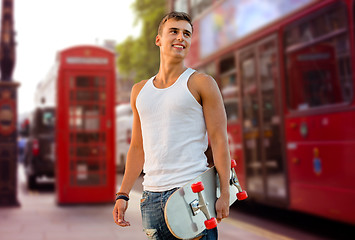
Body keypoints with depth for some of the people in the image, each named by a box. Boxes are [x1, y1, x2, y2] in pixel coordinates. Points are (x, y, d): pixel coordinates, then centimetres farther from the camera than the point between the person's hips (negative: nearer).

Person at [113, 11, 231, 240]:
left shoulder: (201, 83, 0)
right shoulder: (139, 90, 14)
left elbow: (219, 140, -5)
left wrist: (224, 193, -12)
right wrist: (123, 194, 11)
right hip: (151, 197, 5)